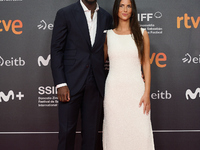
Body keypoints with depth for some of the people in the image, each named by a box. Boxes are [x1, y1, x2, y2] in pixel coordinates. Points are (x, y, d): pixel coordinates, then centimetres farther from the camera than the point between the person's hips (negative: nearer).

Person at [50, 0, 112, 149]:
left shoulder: (106, 17, 9)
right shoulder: (65, 14, -2)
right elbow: (56, 50, -4)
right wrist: (60, 84, -11)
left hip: (96, 85, 3)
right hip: (71, 83, -3)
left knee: (91, 132, 10)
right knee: (66, 131, 3)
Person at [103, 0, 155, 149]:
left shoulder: (141, 34, 4)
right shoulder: (108, 35, 7)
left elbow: (146, 64, 4)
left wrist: (147, 92, -3)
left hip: (135, 88, -1)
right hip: (114, 89, 1)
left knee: (140, 133, -3)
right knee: (115, 132, 4)